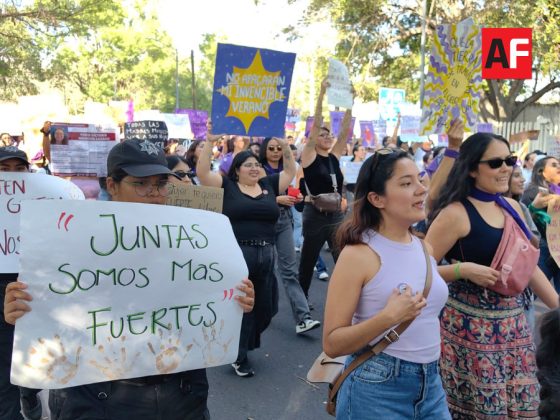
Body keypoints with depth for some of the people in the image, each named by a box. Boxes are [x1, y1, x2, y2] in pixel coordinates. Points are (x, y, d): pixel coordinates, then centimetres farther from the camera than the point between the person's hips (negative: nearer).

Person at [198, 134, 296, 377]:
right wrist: (210, 142, -10)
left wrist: (285, 146, 9)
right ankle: (239, 357, 18)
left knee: (264, 307, 13)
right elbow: (202, 171, -5)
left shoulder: (269, 185, 14)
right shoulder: (227, 186, 3)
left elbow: (290, 171, 20)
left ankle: (245, 344, 37)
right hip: (236, 255, -5)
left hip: (265, 256, 5)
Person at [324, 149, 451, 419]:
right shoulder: (359, 254, -17)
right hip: (377, 387, -6)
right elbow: (332, 344, -17)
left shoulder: (424, 247, 3)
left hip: (430, 381, 6)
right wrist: (389, 316, -26)